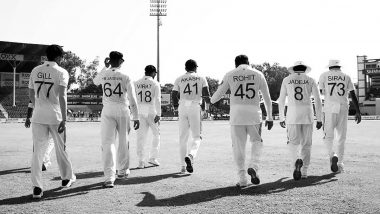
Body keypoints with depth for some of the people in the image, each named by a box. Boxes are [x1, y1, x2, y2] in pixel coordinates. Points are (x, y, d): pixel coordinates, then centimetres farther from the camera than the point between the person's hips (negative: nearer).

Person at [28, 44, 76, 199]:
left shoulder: (35, 71, 8)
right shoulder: (61, 72, -6)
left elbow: (31, 95, 14)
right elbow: (62, 96, -16)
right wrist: (64, 119, -17)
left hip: (38, 116, 3)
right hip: (55, 116, -3)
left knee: (37, 151, 3)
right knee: (61, 148, 14)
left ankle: (37, 187, -3)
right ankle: (66, 178, 31)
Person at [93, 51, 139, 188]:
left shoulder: (104, 74, 2)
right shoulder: (125, 76, -3)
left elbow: (95, 81, 28)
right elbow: (132, 99, -4)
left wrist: (105, 67, 32)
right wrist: (136, 117, -1)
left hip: (107, 111, 0)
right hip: (123, 111, 0)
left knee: (107, 143, -2)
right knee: (123, 142, 16)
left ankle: (109, 177, -12)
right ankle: (123, 171, 29)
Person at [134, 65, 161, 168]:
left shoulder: (136, 83, 7)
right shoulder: (155, 84, -3)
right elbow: (157, 100, -12)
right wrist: (158, 114, -13)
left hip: (140, 112, 3)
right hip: (152, 112, -3)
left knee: (141, 137, 5)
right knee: (156, 134, 13)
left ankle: (141, 161, 3)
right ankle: (153, 158, 10)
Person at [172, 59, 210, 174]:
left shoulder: (179, 79, 12)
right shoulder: (201, 78, 8)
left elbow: (174, 95, 6)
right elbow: (206, 93, -3)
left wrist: (176, 107, 19)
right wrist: (207, 105, 13)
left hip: (182, 107, 2)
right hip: (195, 107, -2)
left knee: (183, 138, 8)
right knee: (196, 137, 5)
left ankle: (183, 166, 8)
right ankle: (190, 156, -22)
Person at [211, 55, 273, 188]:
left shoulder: (230, 75, 7)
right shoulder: (258, 74, 9)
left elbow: (219, 93, 12)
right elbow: (267, 98, 10)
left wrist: (211, 101, 34)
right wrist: (269, 117, 16)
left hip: (236, 114, 0)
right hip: (254, 114, 0)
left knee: (238, 147, 7)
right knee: (257, 142, 18)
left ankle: (242, 179, 7)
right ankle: (253, 167, -4)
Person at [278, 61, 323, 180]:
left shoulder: (286, 80, 8)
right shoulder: (310, 80, 7)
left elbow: (281, 100, 9)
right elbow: (318, 100, 1)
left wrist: (281, 118, 16)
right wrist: (319, 119, 5)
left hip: (292, 115, -1)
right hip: (307, 114, 1)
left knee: (293, 143, 5)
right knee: (306, 144, 10)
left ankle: (297, 162, -24)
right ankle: (304, 172, 10)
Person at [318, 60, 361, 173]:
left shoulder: (324, 75, 7)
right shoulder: (346, 76, 10)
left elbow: (319, 94, 5)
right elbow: (353, 95, 5)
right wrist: (358, 112, 5)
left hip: (329, 109, -2)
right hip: (343, 109, 2)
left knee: (328, 137, 4)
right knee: (341, 138, 10)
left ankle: (332, 155, -22)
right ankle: (340, 164, 10)